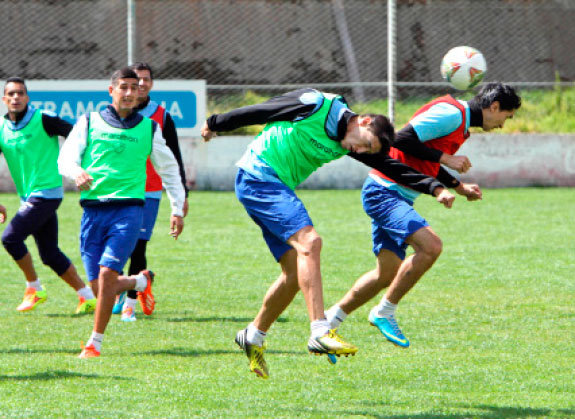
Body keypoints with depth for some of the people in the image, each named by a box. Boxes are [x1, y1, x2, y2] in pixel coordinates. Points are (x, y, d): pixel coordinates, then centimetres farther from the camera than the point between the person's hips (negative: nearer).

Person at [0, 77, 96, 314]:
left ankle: (35, 289, -1)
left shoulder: (42, 120, -10)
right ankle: (87, 297, 16)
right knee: (50, 254, 7)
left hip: (47, 193, -7)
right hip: (29, 197, 7)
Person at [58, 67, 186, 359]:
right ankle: (142, 281, 34)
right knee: (99, 287, 1)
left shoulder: (149, 128, 11)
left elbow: (169, 169, 22)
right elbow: (65, 159, -2)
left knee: (107, 274, -19)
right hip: (93, 209, 2)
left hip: (128, 208, -1)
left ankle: (95, 343, -10)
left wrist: (177, 209, 18)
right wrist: (77, 173, -25)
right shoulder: (89, 122, 9)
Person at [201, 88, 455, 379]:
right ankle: (320, 333, -31)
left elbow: (394, 169, 6)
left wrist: (435, 188, -4)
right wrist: (215, 125, 3)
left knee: (296, 271, 4)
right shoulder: (317, 105, -15)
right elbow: (259, 112, -7)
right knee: (309, 242, -23)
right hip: (257, 176, -9)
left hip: (279, 187, 9)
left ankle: (253, 338, 21)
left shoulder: (347, 145, 6)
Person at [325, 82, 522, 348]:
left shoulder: (461, 123, 17)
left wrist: (459, 187, 23)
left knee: (388, 273, 12)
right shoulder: (452, 113, -16)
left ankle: (330, 319, 26)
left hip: (385, 194, 11)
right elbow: (402, 139, -24)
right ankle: (384, 313, -11)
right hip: (383, 193, -11)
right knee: (430, 245, -23)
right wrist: (445, 158, -18)